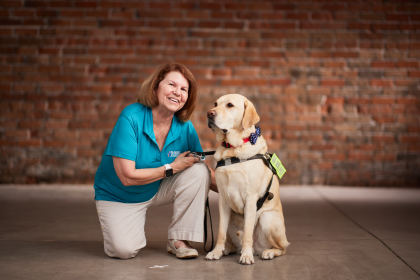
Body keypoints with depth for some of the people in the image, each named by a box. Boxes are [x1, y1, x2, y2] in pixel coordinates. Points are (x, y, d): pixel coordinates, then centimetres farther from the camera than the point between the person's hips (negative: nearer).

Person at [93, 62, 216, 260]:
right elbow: (128, 177, -27)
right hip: (118, 196, -4)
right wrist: (172, 168, -22)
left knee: (199, 171, -19)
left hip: (158, 189, 4)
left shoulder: (185, 128, -12)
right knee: (124, 250, -25)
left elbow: (206, 172, -2)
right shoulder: (131, 118, -26)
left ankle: (178, 240, -9)